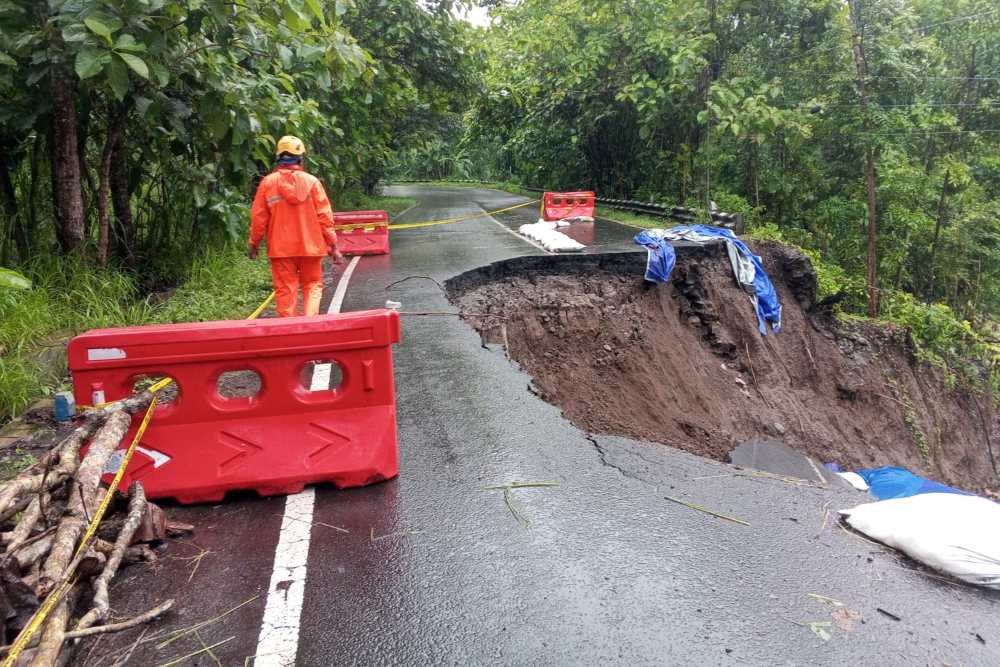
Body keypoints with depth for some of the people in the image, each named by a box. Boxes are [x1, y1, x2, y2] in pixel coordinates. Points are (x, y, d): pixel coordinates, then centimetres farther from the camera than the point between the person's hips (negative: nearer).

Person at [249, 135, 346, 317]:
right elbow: (325, 217, -4)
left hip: (281, 248, 0)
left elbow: (258, 217, 1)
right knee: (313, 285, 13)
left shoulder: (267, 182, -2)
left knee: (285, 289, 7)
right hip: (310, 246, 0)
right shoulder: (312, 181, -4)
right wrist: (333, 246, 4)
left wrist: (253, 243, 15)